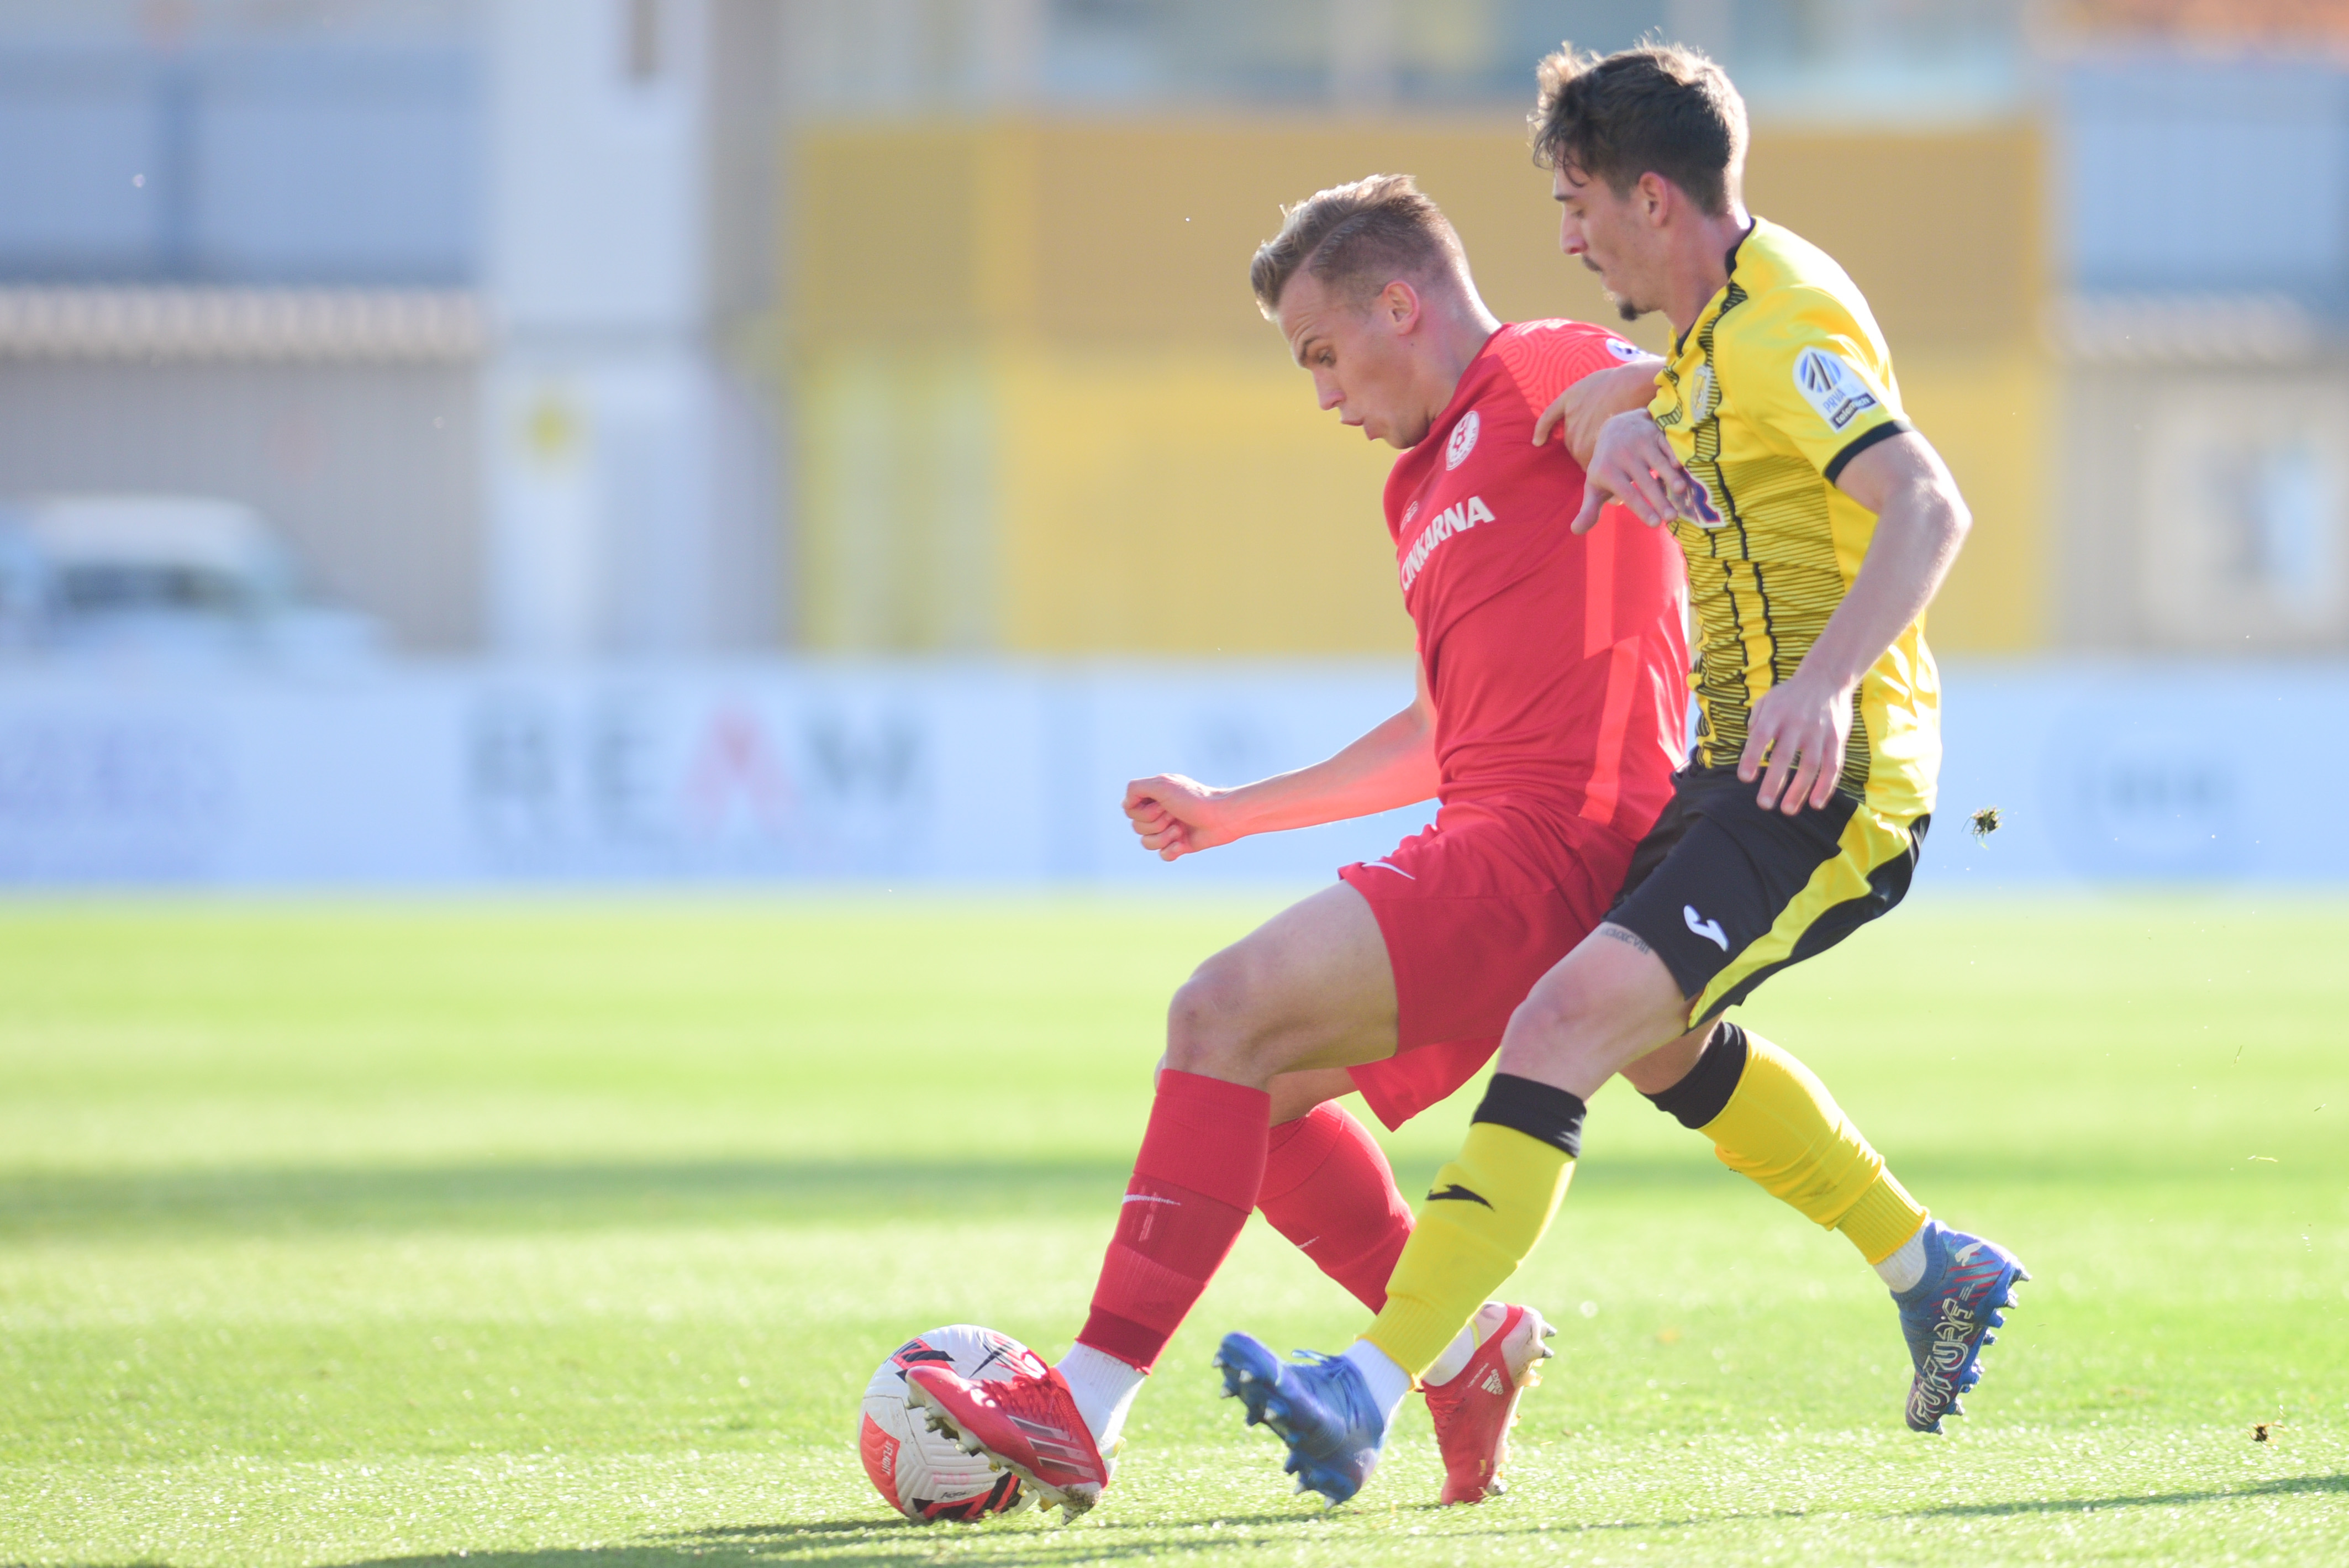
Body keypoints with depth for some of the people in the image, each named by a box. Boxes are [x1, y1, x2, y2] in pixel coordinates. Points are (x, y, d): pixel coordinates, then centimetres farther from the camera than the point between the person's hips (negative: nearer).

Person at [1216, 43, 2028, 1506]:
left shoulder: (1783, 323, -16)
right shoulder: (1725, 326, 16)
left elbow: (1930, 508, -26)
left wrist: (1824, 683, -40)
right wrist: (1627, 426, 0)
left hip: (1822, 783, -11)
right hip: (1749, 773, 11)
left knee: (1567, 1021, -24)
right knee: (1657, 1034, 31)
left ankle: (1372, 1394, -35)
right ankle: (1933, 1269, 39)